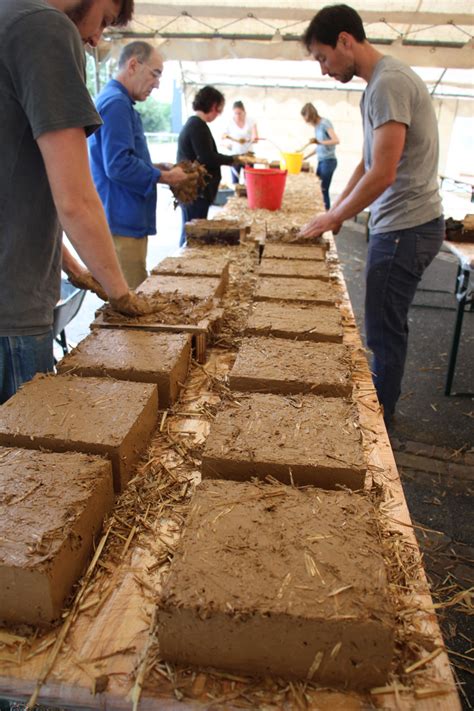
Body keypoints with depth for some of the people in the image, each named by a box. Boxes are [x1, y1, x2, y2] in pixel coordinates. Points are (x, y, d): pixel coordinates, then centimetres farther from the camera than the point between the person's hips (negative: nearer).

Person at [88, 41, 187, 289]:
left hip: (127, 220, 11)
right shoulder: (116, 103, -13)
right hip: (122, 222, -11)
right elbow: (118, 165, -23)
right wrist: (165, 177, -11)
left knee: (132, 294, 15)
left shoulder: (117, 102, 20)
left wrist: (162, 170, 12)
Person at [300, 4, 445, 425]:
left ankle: (379, 416, 17)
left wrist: (334, 217, -10)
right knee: (387, 326, 17)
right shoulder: (380, 83, 15)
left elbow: (382, 174, -22)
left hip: (405, 228, -9)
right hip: (402, 224, 9)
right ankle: (381, 406, 32)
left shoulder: (389, 83, -16)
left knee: (385, 329, 1)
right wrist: (336, 211, 14)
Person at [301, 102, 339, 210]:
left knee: (324, 189, -8)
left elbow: (336, 140, -20)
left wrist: (320, 142, -27)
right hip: (321, 161, 8)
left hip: (328, 161, -8)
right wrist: (305, 157, 17)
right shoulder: (316, 126, 11)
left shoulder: (325, 123, -11)